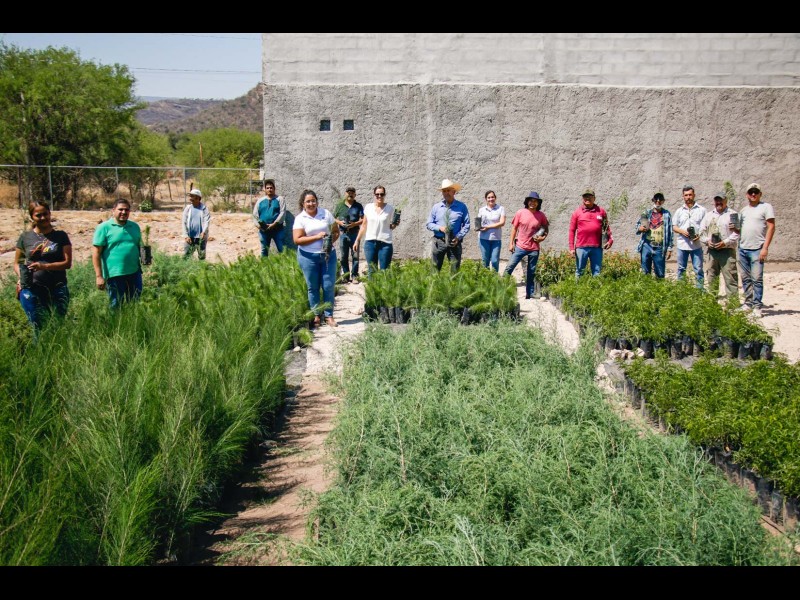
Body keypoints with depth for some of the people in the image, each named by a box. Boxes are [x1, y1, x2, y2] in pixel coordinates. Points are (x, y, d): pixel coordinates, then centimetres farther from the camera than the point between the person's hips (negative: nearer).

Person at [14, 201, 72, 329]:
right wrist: (20, 277, -8)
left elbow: (67, 263, -1)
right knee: (39, 327, -2)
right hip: (32, 290, 0)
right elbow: (17, 263, 14)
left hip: (57, 289, 0)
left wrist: (44, 266, -16)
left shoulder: (61, 236, 6)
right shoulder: (25, 237, 9)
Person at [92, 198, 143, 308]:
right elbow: (96, 253, -7)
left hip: (134, 273, 5)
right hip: (114, 274, -5)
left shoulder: (134, 226, 11)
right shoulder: (104, 227, -5)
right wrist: (99, 276, -13)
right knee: (116, 307, 5)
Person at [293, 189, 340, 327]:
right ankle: (315, 315, 19)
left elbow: (336, 231, 9)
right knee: (313, 287, 7)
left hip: (328, 255, 2)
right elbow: (297, 240, -12)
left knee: (329, 286, 1)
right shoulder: (300, 218, -4)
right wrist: (316, 237, -20)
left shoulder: (326, 214, 3)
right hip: (308, 257, -2)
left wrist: (331, 241, -12)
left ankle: (329, 315, 11)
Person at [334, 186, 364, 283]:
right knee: (344, 256, 4)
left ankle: (354, 276, 5)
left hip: (354, 233, -1)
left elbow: (363, 219, 1)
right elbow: (333, 219, 11)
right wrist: (339, 222, -8)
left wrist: (355, 224, -16)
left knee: (355, 255, -3)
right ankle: (345, 276, 12)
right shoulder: (339, 206, 10)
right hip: (343, 234, 1)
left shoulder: (358, 206, 6)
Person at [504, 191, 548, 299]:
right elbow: (514, 228, 3)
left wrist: (543, 237, -5)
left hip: (534, 248, 1)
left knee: (531, 272, 9)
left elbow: (546, 228, 15)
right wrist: (511, 243, -1)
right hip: (520, 246, -1)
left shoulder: (541, 215, 0)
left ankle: (529, 294, 17)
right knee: (509, 267, -8)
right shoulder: (520, 213, -3)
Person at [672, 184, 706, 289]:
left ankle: (700, 289, 3)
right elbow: (674, 227, 11)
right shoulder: (679, 211, 11)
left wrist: (700, 235, -15)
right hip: (682, 245, 2)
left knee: (698, 269, -1)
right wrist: (682, 231, -10)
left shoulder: (701, 210, 4)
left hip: (696, 244, -2)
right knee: (681, 269, 9)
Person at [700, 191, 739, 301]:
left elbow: (737, 232, -7)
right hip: (712, 250, 5)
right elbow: (702, 231, 16)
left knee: (730, 277, -8)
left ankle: (733, 300, -9)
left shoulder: (732, 214, 1)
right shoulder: (708, 215, 18)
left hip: (727, 251, -5)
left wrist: (725, 242, -16)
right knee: (711, 277, 10)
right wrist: (707, 241, -2)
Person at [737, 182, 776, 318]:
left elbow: (771, 227, -6)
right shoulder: (744, 210, 18)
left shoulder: (766, 207, 0)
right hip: (742, 249, 6)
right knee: (746, 279, 10)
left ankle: (757, 306, -5)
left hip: (757, 250, -6)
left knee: (757, 279, -8)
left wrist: (765, 247, -14)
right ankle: (748, 303, 18)